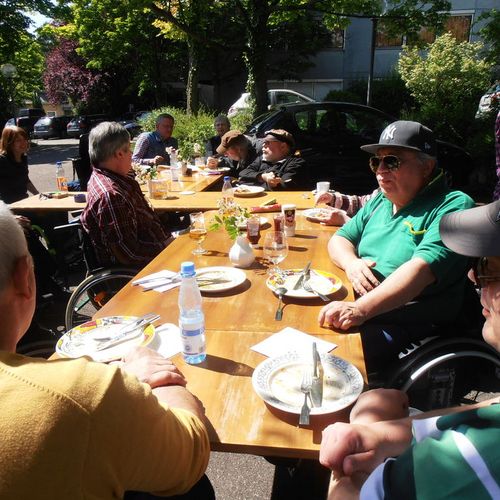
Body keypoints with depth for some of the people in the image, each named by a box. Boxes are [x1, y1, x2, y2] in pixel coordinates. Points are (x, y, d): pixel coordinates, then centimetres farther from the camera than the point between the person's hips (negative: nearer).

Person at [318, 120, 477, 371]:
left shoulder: (453, 206, -10)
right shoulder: (380, 200, 15)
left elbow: (422, 268, -24)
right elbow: (340, 238, 17)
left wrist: (361, 309, -35)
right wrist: (352, 263, -7)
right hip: (355, 307, 7)